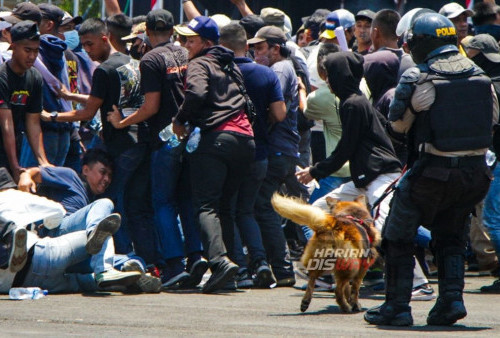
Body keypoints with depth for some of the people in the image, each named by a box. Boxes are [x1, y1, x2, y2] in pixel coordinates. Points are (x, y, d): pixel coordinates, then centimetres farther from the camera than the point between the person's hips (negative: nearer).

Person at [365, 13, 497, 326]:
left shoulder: (418, 80, -10)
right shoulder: (479, 75, 4)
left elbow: (398, 124, -1)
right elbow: (493, 114, 17)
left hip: (434, 170, -5)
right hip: (476, 170, 5)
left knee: (398, 236, 11)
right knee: (450, 236, 22)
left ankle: (397, 305, 9)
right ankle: (452, 297, 6)